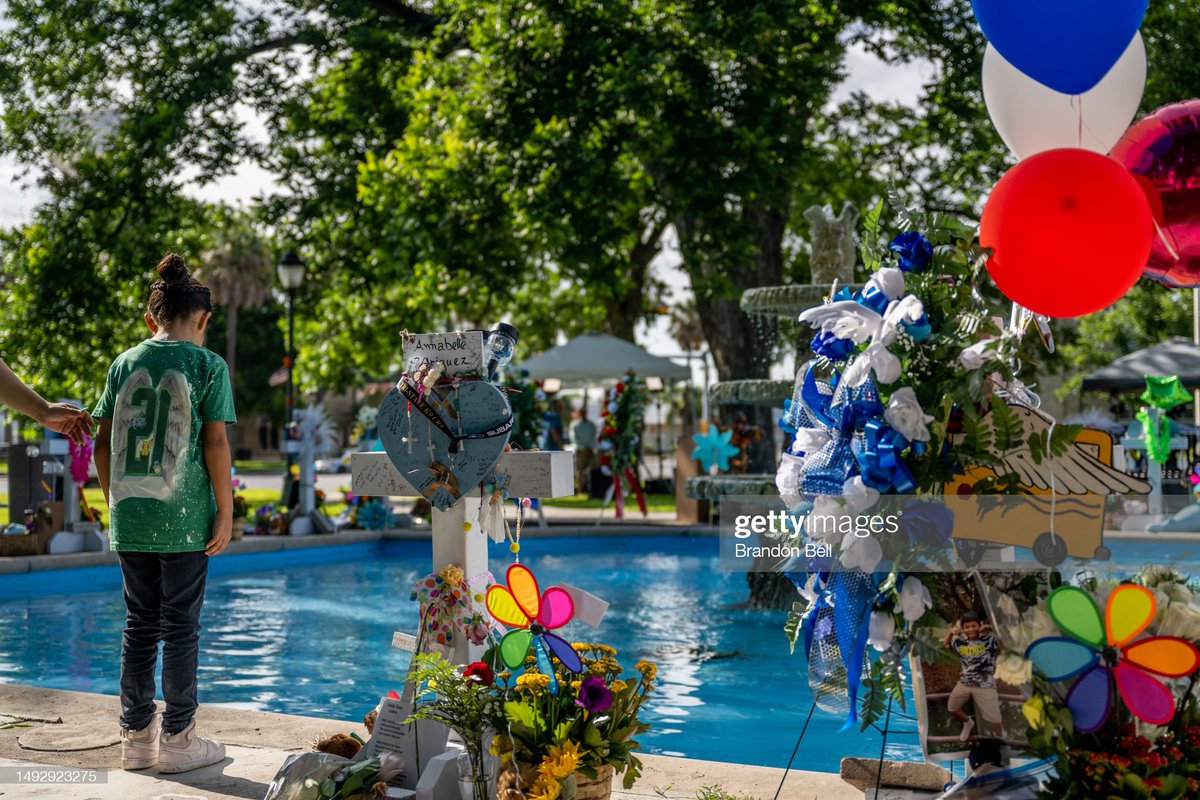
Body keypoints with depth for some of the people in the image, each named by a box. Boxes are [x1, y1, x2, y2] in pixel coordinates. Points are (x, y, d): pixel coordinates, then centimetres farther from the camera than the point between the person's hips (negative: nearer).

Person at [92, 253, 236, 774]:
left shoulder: (124, 364, 7)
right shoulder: (207, 365, -4)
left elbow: (103, 445, 8)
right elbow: (214, 444, -8)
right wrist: (225, 510, -3)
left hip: (130, 517, 4)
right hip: (184, 517, -4)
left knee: (139, 626, 12)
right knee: (181, 627, 4)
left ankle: (137, 736, 19)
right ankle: (177, 739, 11)